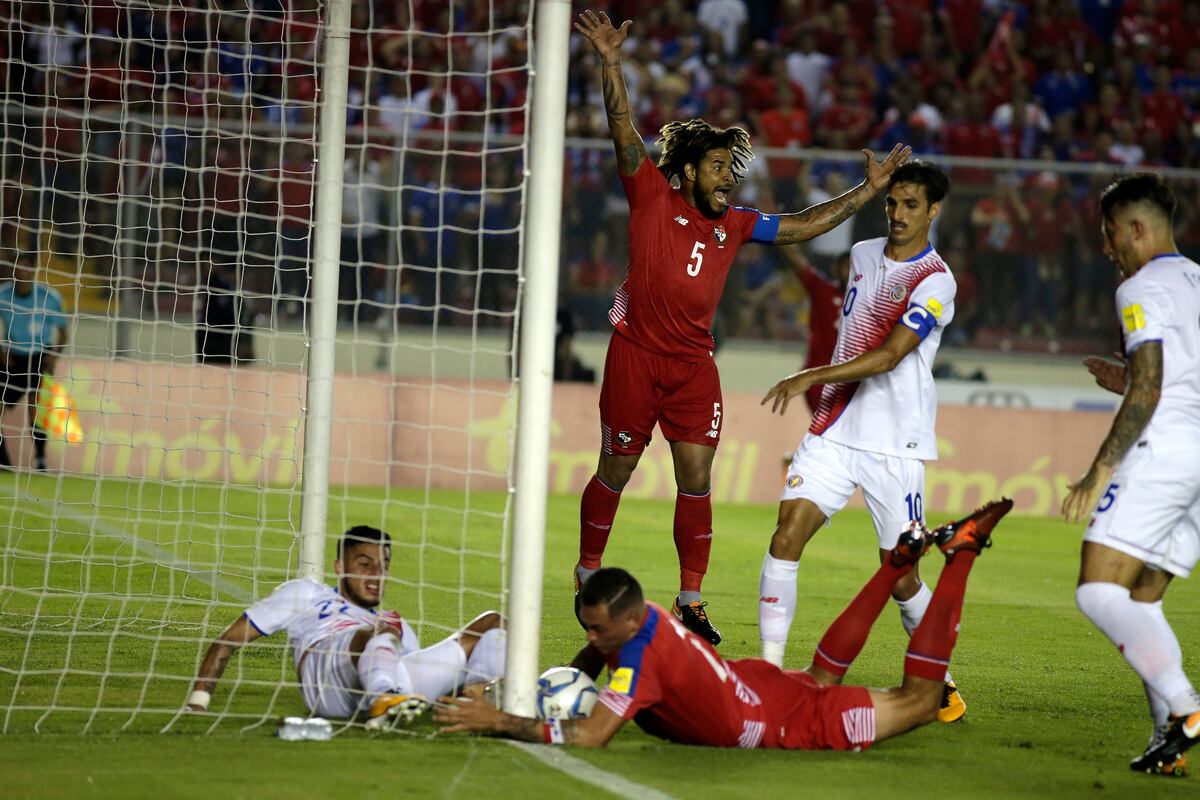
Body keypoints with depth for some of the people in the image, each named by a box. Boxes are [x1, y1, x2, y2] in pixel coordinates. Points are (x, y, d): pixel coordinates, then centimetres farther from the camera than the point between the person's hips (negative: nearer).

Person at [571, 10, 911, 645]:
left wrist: (868, 190, 17)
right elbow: (623, 129, -10)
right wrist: (611, 63, -21)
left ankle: (691, 598, 5)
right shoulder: (651, 196, -2)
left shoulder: (736, 225, 11)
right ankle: (588, 574, 25)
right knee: (614, 474, 6)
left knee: (697, 482, -2)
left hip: (694, 366, 4)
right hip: (636, 355, -4)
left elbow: (803, 226, 19)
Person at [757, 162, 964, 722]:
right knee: (787, 536, -11)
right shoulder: (863, 256, 11)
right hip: (835, 430, 5)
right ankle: (769, 667, -8)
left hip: (895, 445, -5)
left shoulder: (935, 282, -11)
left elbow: (889, 355, -22)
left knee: (900, 575, -3)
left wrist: (812, 377, -29)